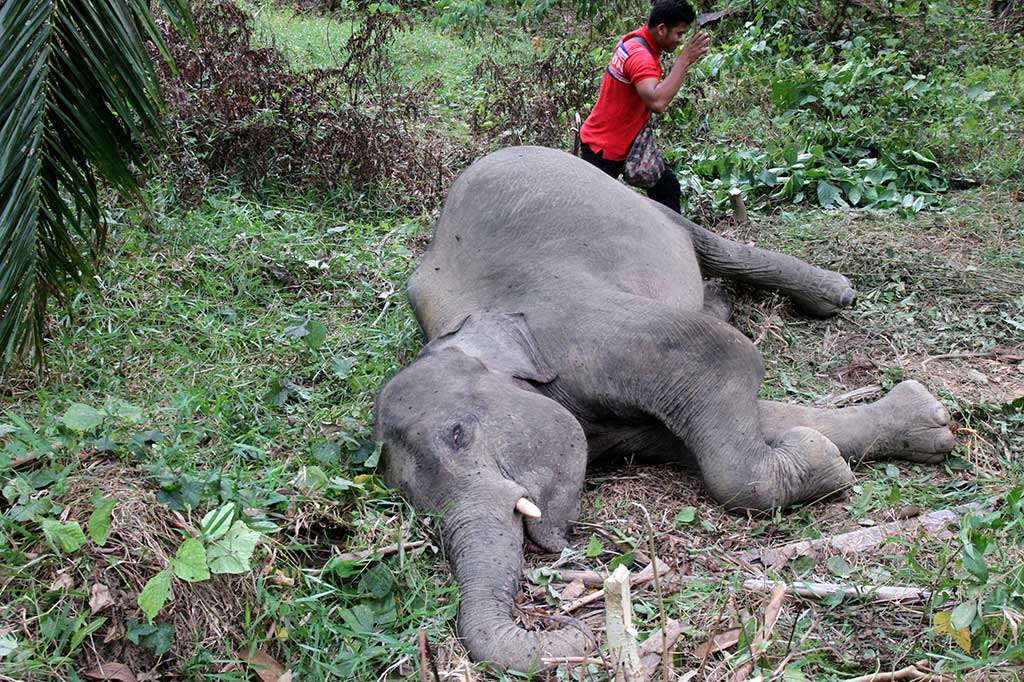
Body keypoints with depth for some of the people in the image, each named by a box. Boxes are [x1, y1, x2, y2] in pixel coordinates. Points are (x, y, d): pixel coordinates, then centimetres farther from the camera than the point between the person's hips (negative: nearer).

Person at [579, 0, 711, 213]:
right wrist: (684, 60, -37)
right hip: (602, 148, -10)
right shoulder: (639, 55, -29)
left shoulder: (636, 41, 2)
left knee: (667, 186, 8)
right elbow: (657, 103, -44)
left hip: (629, 140, 10)